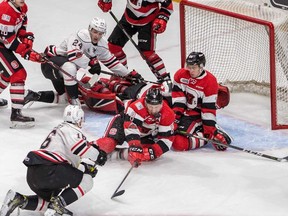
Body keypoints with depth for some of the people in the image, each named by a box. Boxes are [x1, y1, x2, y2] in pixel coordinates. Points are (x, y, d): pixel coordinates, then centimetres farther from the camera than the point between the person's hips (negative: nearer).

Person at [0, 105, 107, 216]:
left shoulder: (59, 129, 29)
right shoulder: (72, 130, 0)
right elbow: (81, 148, -17)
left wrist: (87, 167, 27)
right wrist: (98, 156, -2)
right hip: (47, 170, -9)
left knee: (52, 199, 29)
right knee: (87, 181, -2)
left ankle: (18, 199, 9)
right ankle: (56, 206, -15)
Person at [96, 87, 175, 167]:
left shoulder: (168, 115, -26)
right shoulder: (137, 106, -38)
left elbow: (167, 138, -23)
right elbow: (131, 128, -44)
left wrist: (152, 152, -35)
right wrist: (135, 148, -55)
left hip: (146, 135, 4)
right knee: (108, 145, -24)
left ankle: (119, 153, -12)